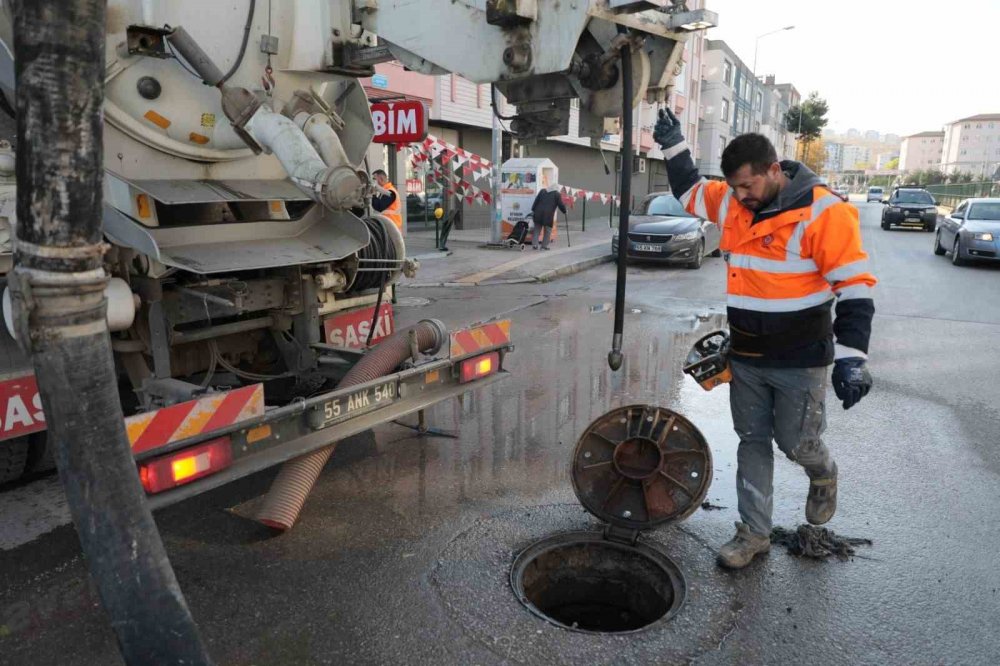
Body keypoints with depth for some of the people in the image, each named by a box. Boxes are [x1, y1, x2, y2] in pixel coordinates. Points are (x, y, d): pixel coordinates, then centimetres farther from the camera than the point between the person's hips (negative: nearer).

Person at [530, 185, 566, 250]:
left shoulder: (542, 191, 18)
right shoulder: (557, 194, 6)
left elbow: (536, 201, 13)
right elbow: (561, 205, 5)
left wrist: (533, 210, 15)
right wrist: (564, 211, 21)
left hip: (538, 213, 4)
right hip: (548, 215, -4)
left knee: (537, 230, 10)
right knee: (547, 231, 7)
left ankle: (534, 245, 3)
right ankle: (544, 246, 5)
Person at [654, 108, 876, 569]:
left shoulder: (823, 212, -17)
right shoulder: (733, 203, 1)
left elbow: (855, 288, -17)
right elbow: (689, 191, 21)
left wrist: (851, 356, -23)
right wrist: (674, 147, 8)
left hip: (800, 361, -5)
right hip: (745, 357, 5)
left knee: (797, 443, 8)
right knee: (752, 442, 11)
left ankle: (823, 476, 44)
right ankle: (754, 533, 23)